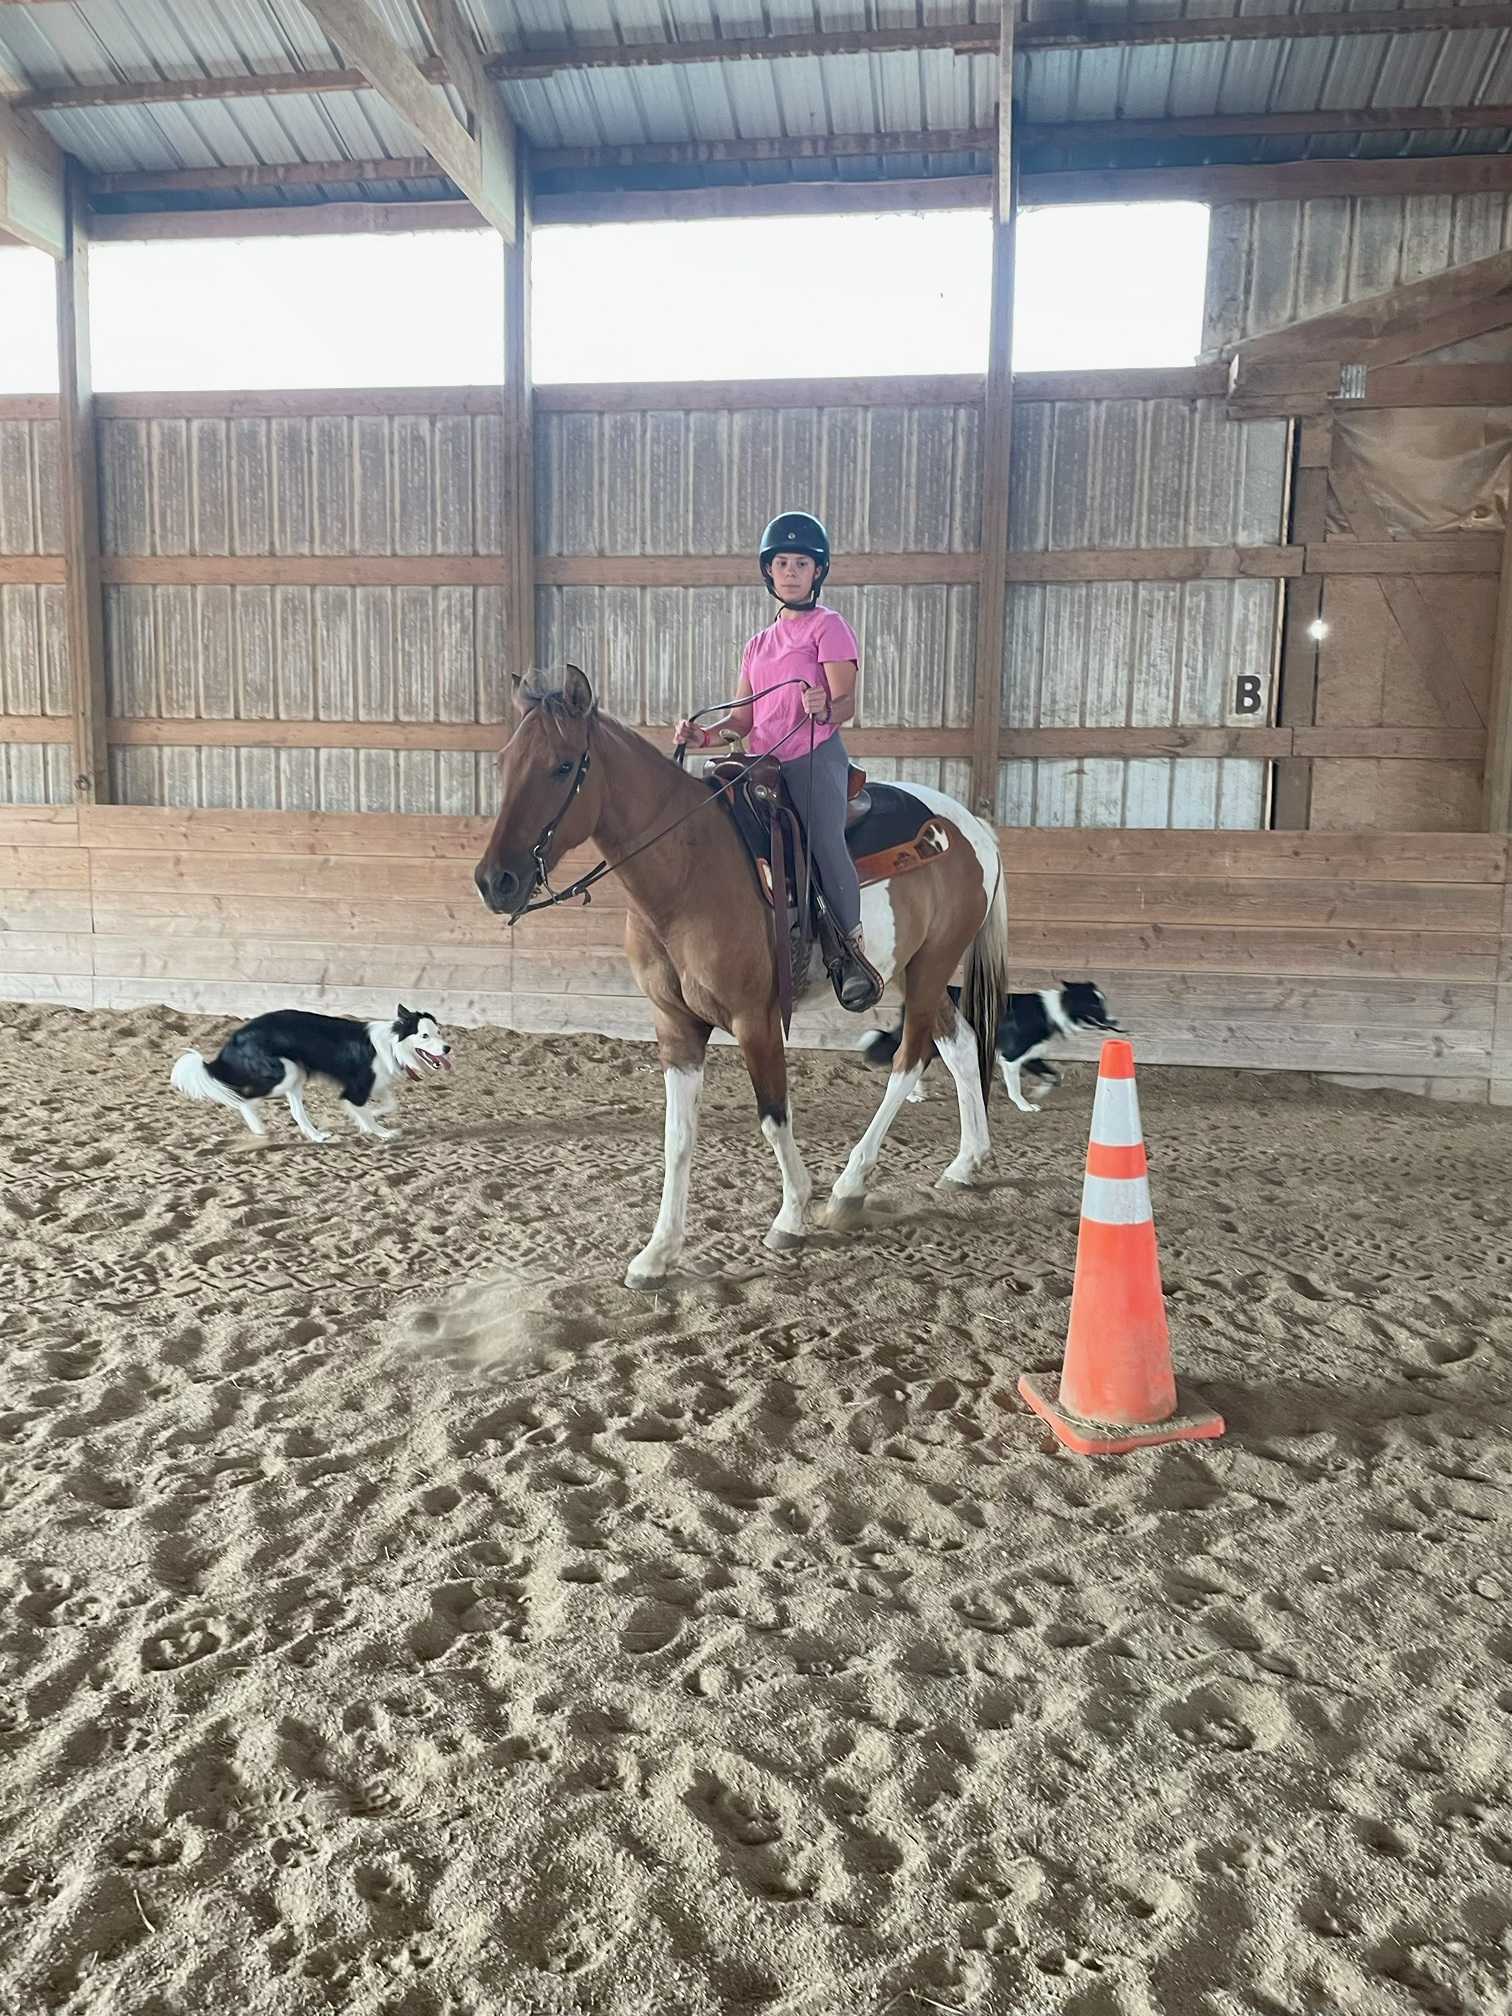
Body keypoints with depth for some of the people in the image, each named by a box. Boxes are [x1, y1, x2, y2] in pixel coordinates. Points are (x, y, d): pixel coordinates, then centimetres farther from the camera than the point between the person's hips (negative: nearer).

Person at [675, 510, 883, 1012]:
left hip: (815, 757, -6)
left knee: (825, 841, -27)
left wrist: (824, 709, -31)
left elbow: (846, 703, -8)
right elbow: (743, 718, 16)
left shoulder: (828, 626, 4)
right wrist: (705, 734, -3)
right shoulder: (758, 644, 22)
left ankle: (852, 948, -19)